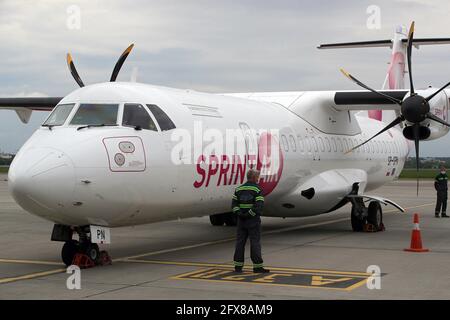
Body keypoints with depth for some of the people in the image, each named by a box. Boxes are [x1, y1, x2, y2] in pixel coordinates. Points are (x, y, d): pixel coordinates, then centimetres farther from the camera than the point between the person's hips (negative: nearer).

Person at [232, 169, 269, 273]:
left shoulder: (239, 189, 9)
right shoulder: (257, 189, -7)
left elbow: (234, 204, 3)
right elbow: (259, 206, -18)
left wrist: (239, 213, -6)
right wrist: (249, 214, -15)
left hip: (241, 220, 5)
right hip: (253, 220, -5)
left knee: (240, 242, 9)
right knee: (255, 242, -1)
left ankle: (238, 265, 10)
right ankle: (257, 266, -1)